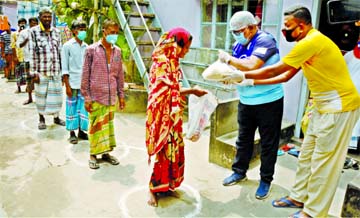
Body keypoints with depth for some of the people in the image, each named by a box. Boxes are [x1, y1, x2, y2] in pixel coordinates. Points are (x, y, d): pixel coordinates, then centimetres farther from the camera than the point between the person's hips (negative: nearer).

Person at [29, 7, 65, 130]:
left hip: (56, 70, 3)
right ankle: (41, 119, 21)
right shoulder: (34, 31, -2)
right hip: (41, 71, -3)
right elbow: (32, 53, -4)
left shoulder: (56, 31, 10)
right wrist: (34, 72, -8)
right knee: (41, 94, 6)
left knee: (56, 94, 9)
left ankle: (56, 117, 24)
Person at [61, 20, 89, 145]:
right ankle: (72, 133, 14)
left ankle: (81, 131, 19)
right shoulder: (68, 46, -2)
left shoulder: (86, 46, 10)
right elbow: (65, 67, -5)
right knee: (72, 106, 3)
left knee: (83, 106, 6)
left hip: (85, 83, 4)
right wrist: (67, 85, -10)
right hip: (73, 82, -4)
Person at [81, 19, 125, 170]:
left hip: (112, 97, 4)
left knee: (109, 124, 11)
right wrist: (86, 97, -8)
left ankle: (105, 152, 25)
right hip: (96, 97, -4)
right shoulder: (91, 50, -4)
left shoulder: (117, 51, 8)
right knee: (96, 126, 3)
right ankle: (93, 155, 18)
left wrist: (121, 95, 10)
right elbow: (85, 75, -4)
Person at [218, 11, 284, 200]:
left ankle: (266, 180, 21)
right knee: (243, 139, 16)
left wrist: (228, 58, -17)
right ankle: (239, 172, 33)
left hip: (269, 101, -7)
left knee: (268, 143, 6)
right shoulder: (239, 44, 6)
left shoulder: (264, 40, -16)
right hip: (246, 101, 7)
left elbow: (251, 66, -29)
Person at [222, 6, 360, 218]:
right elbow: (285, 76, 11)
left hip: (339, 106, -10)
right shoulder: (308, 43, 9)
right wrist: (252, 82, 6)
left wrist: (243, 75, -9)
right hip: (325, 106, 10)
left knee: (323, 161, -1)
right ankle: (299, 196, 30)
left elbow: (274, 70, -19)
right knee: (307, 154, 15)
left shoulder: (312, 41, -21)